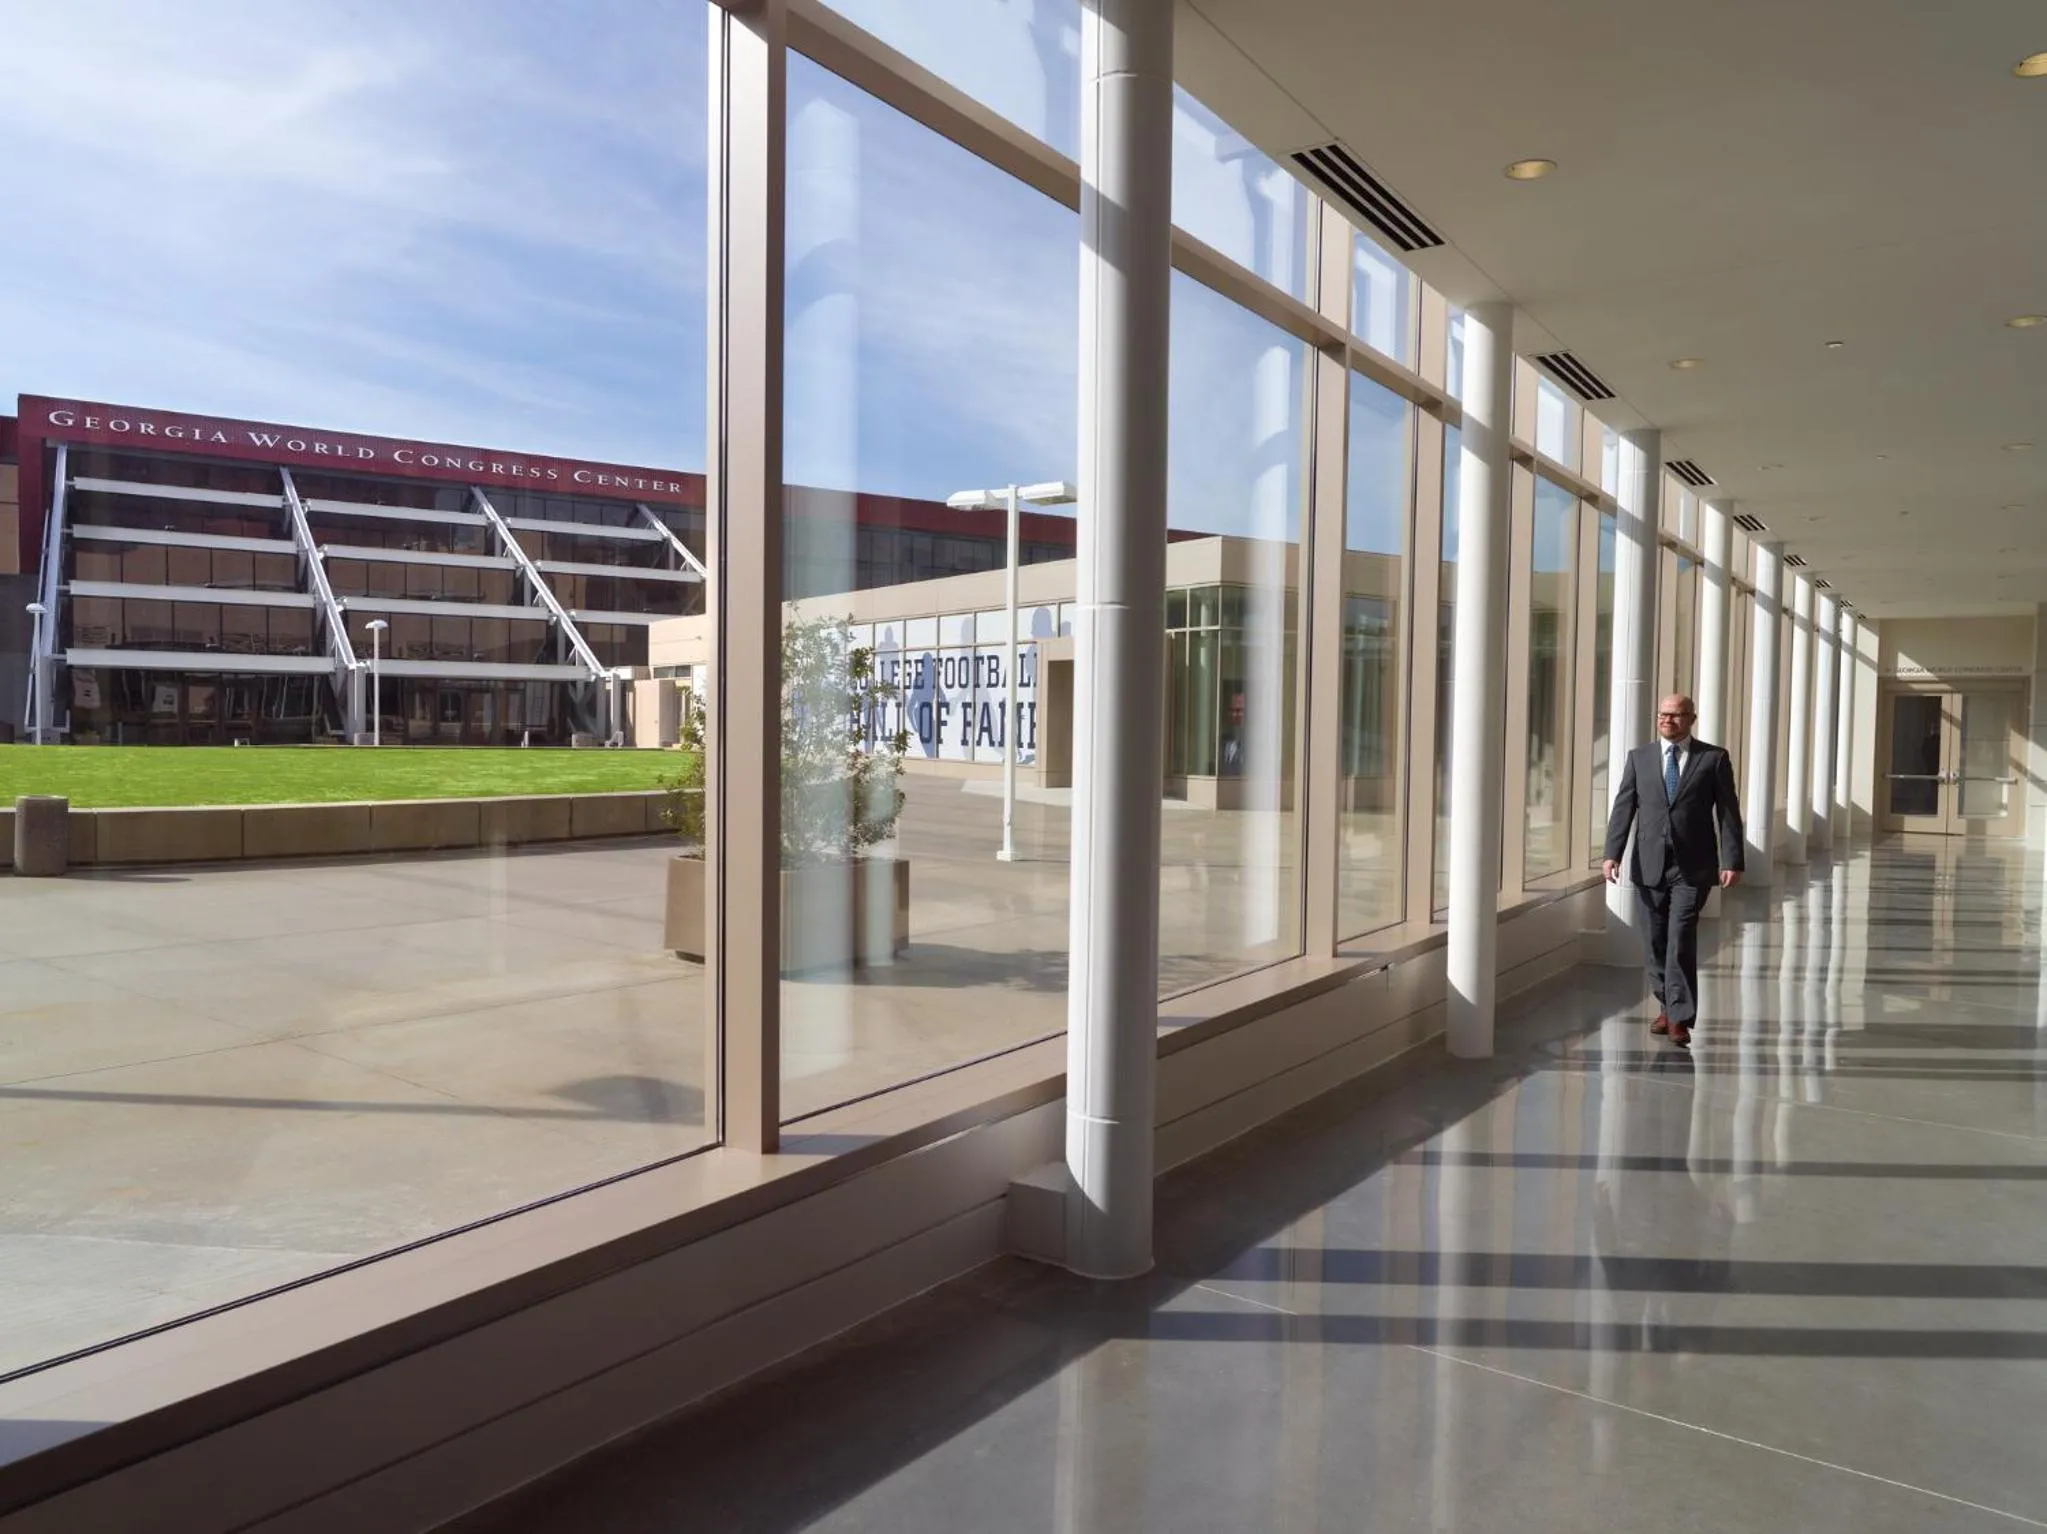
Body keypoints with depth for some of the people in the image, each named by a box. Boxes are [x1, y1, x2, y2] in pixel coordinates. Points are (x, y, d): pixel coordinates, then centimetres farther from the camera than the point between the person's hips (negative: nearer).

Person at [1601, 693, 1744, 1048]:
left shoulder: (1714, 759, 3)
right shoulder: (1639, 757, 9)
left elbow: (1728, 813, 0)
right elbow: (1624, 807, 2)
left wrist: (1731, 861, -8)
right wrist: (1612, 853, -9)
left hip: (1692, 868, -3)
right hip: (1650, 865, 3)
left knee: (1681, 939, -11)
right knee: (1655, 941, 10)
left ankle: (1680, 1018, -5)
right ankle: (1667, 1007, 26)